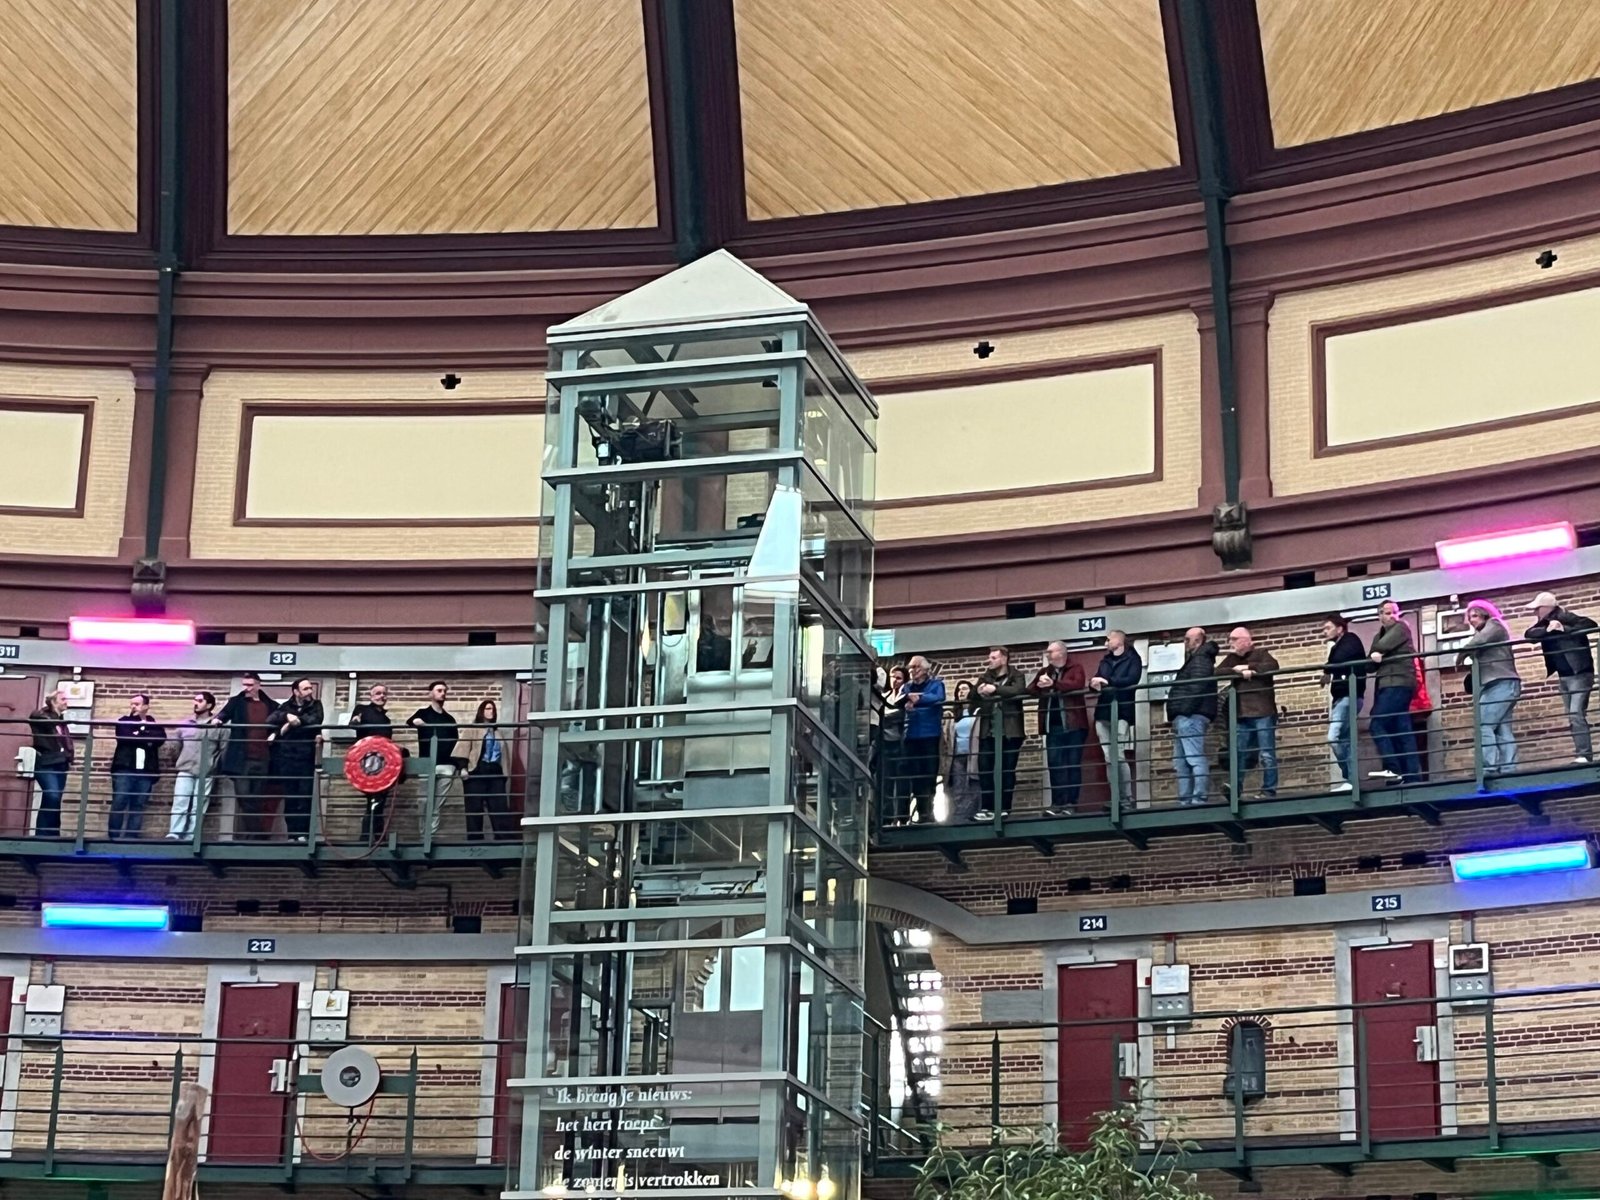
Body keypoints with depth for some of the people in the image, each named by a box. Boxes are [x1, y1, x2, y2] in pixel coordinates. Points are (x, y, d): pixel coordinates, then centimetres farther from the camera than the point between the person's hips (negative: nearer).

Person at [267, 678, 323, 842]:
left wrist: (292, 723, -14)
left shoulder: (315, 705, 8)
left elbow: (315, 721, -12)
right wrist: (287, 716, -21)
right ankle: (292, 835, 6)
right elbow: (270, 720, -4)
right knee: (289, 798, 2)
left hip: (306, 759, -1)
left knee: (305, 797, -8)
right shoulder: (286, 706, 11)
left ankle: (303, 834, -7)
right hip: (286, 758, 1)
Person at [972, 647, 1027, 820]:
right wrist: (979, 692, -14)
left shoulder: (1016, 676, 4)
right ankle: (987, 807, 2)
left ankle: (1004, 808, 5)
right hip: (988, 731, 4)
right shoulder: (985, 678, 16)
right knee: (984, 769, -2)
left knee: (1007, 770, 0)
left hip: (1009, 731, -3)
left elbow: (1018, 690, -17)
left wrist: (995, 689, -22)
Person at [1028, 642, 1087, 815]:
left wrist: (1053, 684, -21)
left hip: (1073, 725, -5)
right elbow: (1029, 689, 10)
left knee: (1073, 764, -1)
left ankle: (1071, 803, 1)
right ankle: (1058, 803, 2)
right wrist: (1039, 686, -12)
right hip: (1053, 726, 5)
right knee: (1055, 765, 0)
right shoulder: (1044, 671, 18)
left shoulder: (1075, 669, 2)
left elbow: (1078, 684, -18)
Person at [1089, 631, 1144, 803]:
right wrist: (1095, 684, -7)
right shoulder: (1105, 662, 23)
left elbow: (1132, 680, -11)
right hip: (1102, 713, 6)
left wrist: (1108, 682, -15)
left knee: (1119, 757, -13)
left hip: (1121, 713, -6)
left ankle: (1127, 797, -10)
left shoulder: (1132, 659, 4)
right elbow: (1095, 682, 16)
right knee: (1109, 759, 2)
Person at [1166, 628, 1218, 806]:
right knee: (1181, 762, 10)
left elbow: (1196, 689, -19)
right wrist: (1177, 716, 20)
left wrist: (1184, 711, -22)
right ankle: (1185, 800, 10)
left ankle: (1200, 799, -20)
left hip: (1190, 717, -11)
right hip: (1184, 718, 11)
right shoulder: (1194, 660, 27)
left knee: (1196, 759, -15)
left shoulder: (1200, 660, -6)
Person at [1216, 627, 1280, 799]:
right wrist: (1239, 672, -14)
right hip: (1242, 714, 5)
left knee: (1266, 754, -4)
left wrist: (1247, 667, -13)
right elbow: (1217, 672, 0)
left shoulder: (1261, 653, 2)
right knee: (1242, 754, 6)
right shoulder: (1232, 659, 16)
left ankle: (1269, 790, -2)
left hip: (1263, 712, -5)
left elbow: (1272, 666, -18)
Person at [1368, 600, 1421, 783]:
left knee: (1378, 725, -17)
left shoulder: (1401, 628, 2)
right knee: (1401, 733, 3)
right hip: (1387, 685, 8)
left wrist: (1377, 653, 7)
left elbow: (1382, 646, -13)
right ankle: (1410, 776, 0)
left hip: (1398, 683, -8)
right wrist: (1374, 657, -8)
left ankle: (1392, 768, -19)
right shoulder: (1379, 636, 24)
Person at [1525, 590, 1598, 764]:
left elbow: (1590, 625, -22)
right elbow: (1530, 634, -8)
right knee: (1572, 718, 8)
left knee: (1577, 715, -16)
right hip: (1563, 676, 9)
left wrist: (1565, 629, -28)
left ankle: (1585, 755, -17)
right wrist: (1547, 630, -24)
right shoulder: (1544, 623, 8)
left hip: (1580, 673, -9)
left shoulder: (1565, 617, -13)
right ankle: (1583, 754, 10)